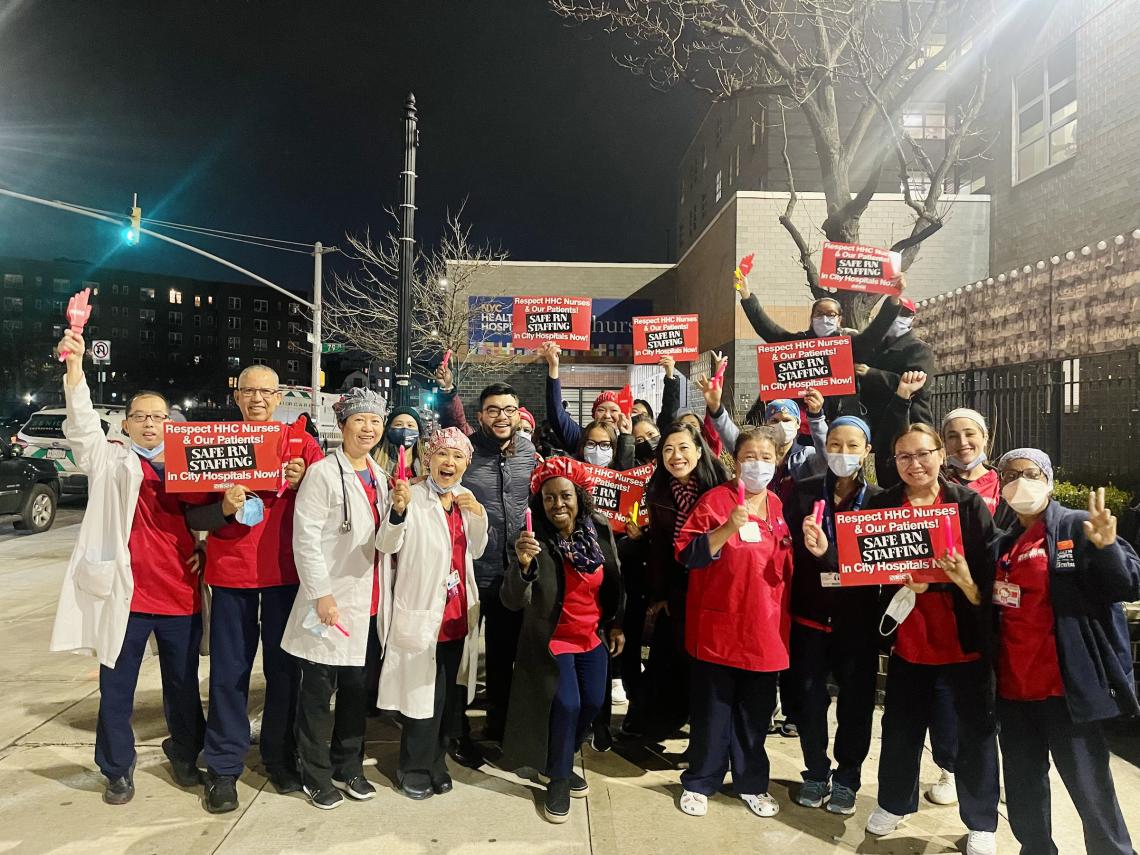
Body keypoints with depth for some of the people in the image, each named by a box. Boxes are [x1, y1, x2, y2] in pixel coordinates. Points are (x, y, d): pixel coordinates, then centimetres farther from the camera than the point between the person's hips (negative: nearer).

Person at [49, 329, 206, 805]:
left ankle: (184, 755, 33)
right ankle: (118, 769, 27)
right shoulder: (111, 462, 1)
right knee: (117, 688, 8)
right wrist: (74, 366, -30)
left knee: (183, 684, 13)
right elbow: (82, 426, -18)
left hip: (181, 592, 3)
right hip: (126, 593, -2)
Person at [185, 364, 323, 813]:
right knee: (230, 670, 5)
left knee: (283, 667, 9)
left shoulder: (303, 443, 4)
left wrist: (303, 484, -15)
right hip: (231, 571, 0)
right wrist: (224, 508, -17)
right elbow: (193, 515, 3)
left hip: (286, 571, 0)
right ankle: (223, 768, 18)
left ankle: (280, 756, 25)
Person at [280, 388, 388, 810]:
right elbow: (305, 538, -16)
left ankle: (348, 767, 32)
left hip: (369, 604, 7)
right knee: (318, 691, 6)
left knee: (357, 689, 16)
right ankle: (316, 775, 23)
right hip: (333, 601, -7)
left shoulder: (379, 475, 11)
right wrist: (320, 594, -17)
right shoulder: (323, 473, -12)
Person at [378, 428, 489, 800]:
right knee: (423, 691, 2)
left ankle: (436, 761, 33)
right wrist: (397, 510, -43)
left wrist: (477, 513, -10)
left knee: (451, 692, 15)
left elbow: (477, 550, 8)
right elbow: (388, 545, -23)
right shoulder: (413, 496, -12)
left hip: (459, 611, 6)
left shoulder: (466, 498, 7)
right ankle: (415, 768, 23)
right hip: (421, 611, -6)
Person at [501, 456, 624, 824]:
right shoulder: (535, 539, -23)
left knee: (593, 702, 12)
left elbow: (612, 582, 4)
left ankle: (562, 762, 39)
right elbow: (514, 602, -31)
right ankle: (558, 779, 17)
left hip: (593, 636, 5)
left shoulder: (600, 530, -12)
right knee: (566, 704, -10)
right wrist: (523, 565, -49)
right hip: (552, 639, -5)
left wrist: (615, 625, 10)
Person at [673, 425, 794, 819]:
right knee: (712, 710, 7)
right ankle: (700, 781, 25)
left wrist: (787, 614, 8)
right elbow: (687, 554, -16)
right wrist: (728, 528, -27)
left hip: (765, 629, 4)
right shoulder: (715, 499, -8)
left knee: (756, 712, 14)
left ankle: (752, 782, 32)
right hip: (718, 627, -4)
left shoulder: (780, 507, 8)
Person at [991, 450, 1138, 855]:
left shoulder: (1079, 527, -3)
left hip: (1066, 686, -6)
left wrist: (1106, 547, -29)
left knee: (1090, 788, 4)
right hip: (1013, 688, 6)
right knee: (1022, 791, 16)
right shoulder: (1002, 546, 13)